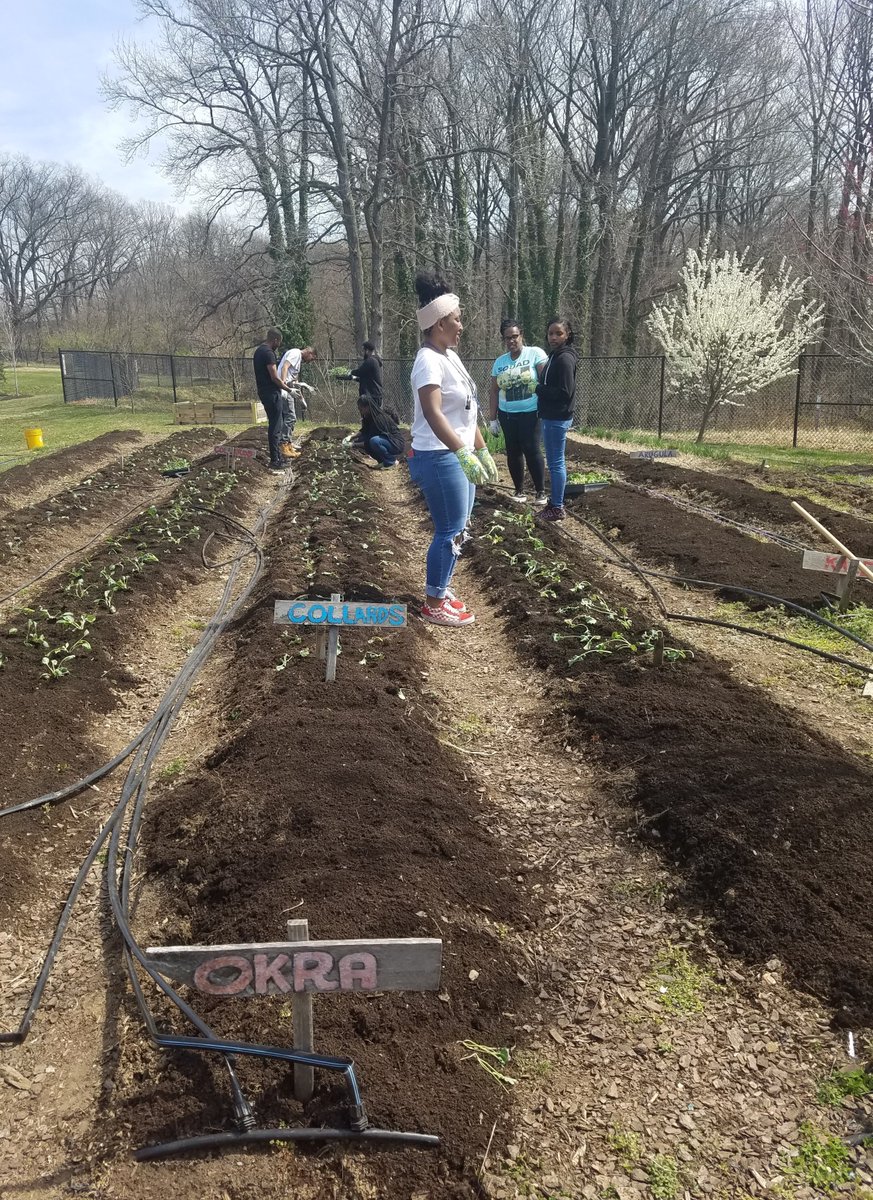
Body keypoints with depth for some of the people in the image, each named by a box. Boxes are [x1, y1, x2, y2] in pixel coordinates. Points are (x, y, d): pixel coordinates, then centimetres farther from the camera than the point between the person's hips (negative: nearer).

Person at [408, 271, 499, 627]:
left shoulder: (450, 356, 13)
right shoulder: (429, 361, -18)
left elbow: (467, 411, 20)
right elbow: (433, 413, -33)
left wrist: (482, 451, 21)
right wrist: (463, 454, -42)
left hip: (457, 456, 10)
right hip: (439, 458, -10)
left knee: (457, 529, 16)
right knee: (450, 531, -4)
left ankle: (439, 591, 30)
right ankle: (434, 604, 8)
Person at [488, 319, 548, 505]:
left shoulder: (535, 353, -5)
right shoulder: (499, 362, 8)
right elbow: (494, 392, 12)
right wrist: (493, 419, 10)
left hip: (530, 413, -4)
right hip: (507, 414, 5)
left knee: (532, 450, -9)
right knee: (513, 452, 7)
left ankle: (541, 491, 1)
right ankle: (519, 490, 18)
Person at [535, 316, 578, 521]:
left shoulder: (565, 358, -17)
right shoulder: (555, 355, 13)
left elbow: (564, 392, -22)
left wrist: (537, 388, -16)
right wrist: (538, 386, 2)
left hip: (558, 418, -10)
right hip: (551, 417, 10)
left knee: (556, 462, -3)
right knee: (554, 462, 15)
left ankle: (558, 508, 4)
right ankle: (554, 502, 24)